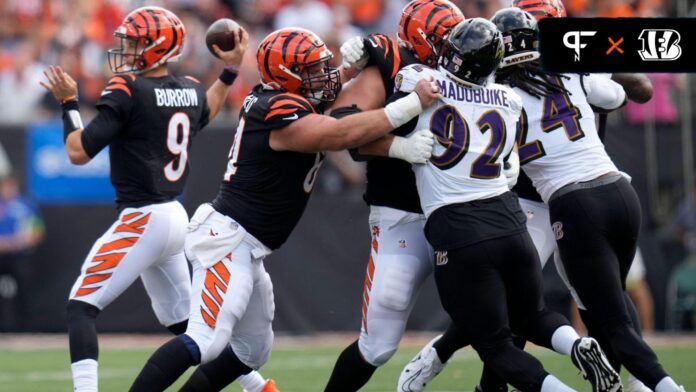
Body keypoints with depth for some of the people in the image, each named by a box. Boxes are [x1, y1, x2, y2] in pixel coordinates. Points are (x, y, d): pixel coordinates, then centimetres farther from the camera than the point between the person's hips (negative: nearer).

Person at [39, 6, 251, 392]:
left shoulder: (128, 91, -15)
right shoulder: (190, 90, 7)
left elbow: (79, 151, -15)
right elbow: (202, 114, 33)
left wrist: (68, 101, -3)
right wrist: (230, 71, 38)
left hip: (141, 220, -8)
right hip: (175, 216, 8)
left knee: (81, 307, -6)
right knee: (183, 319, 19)